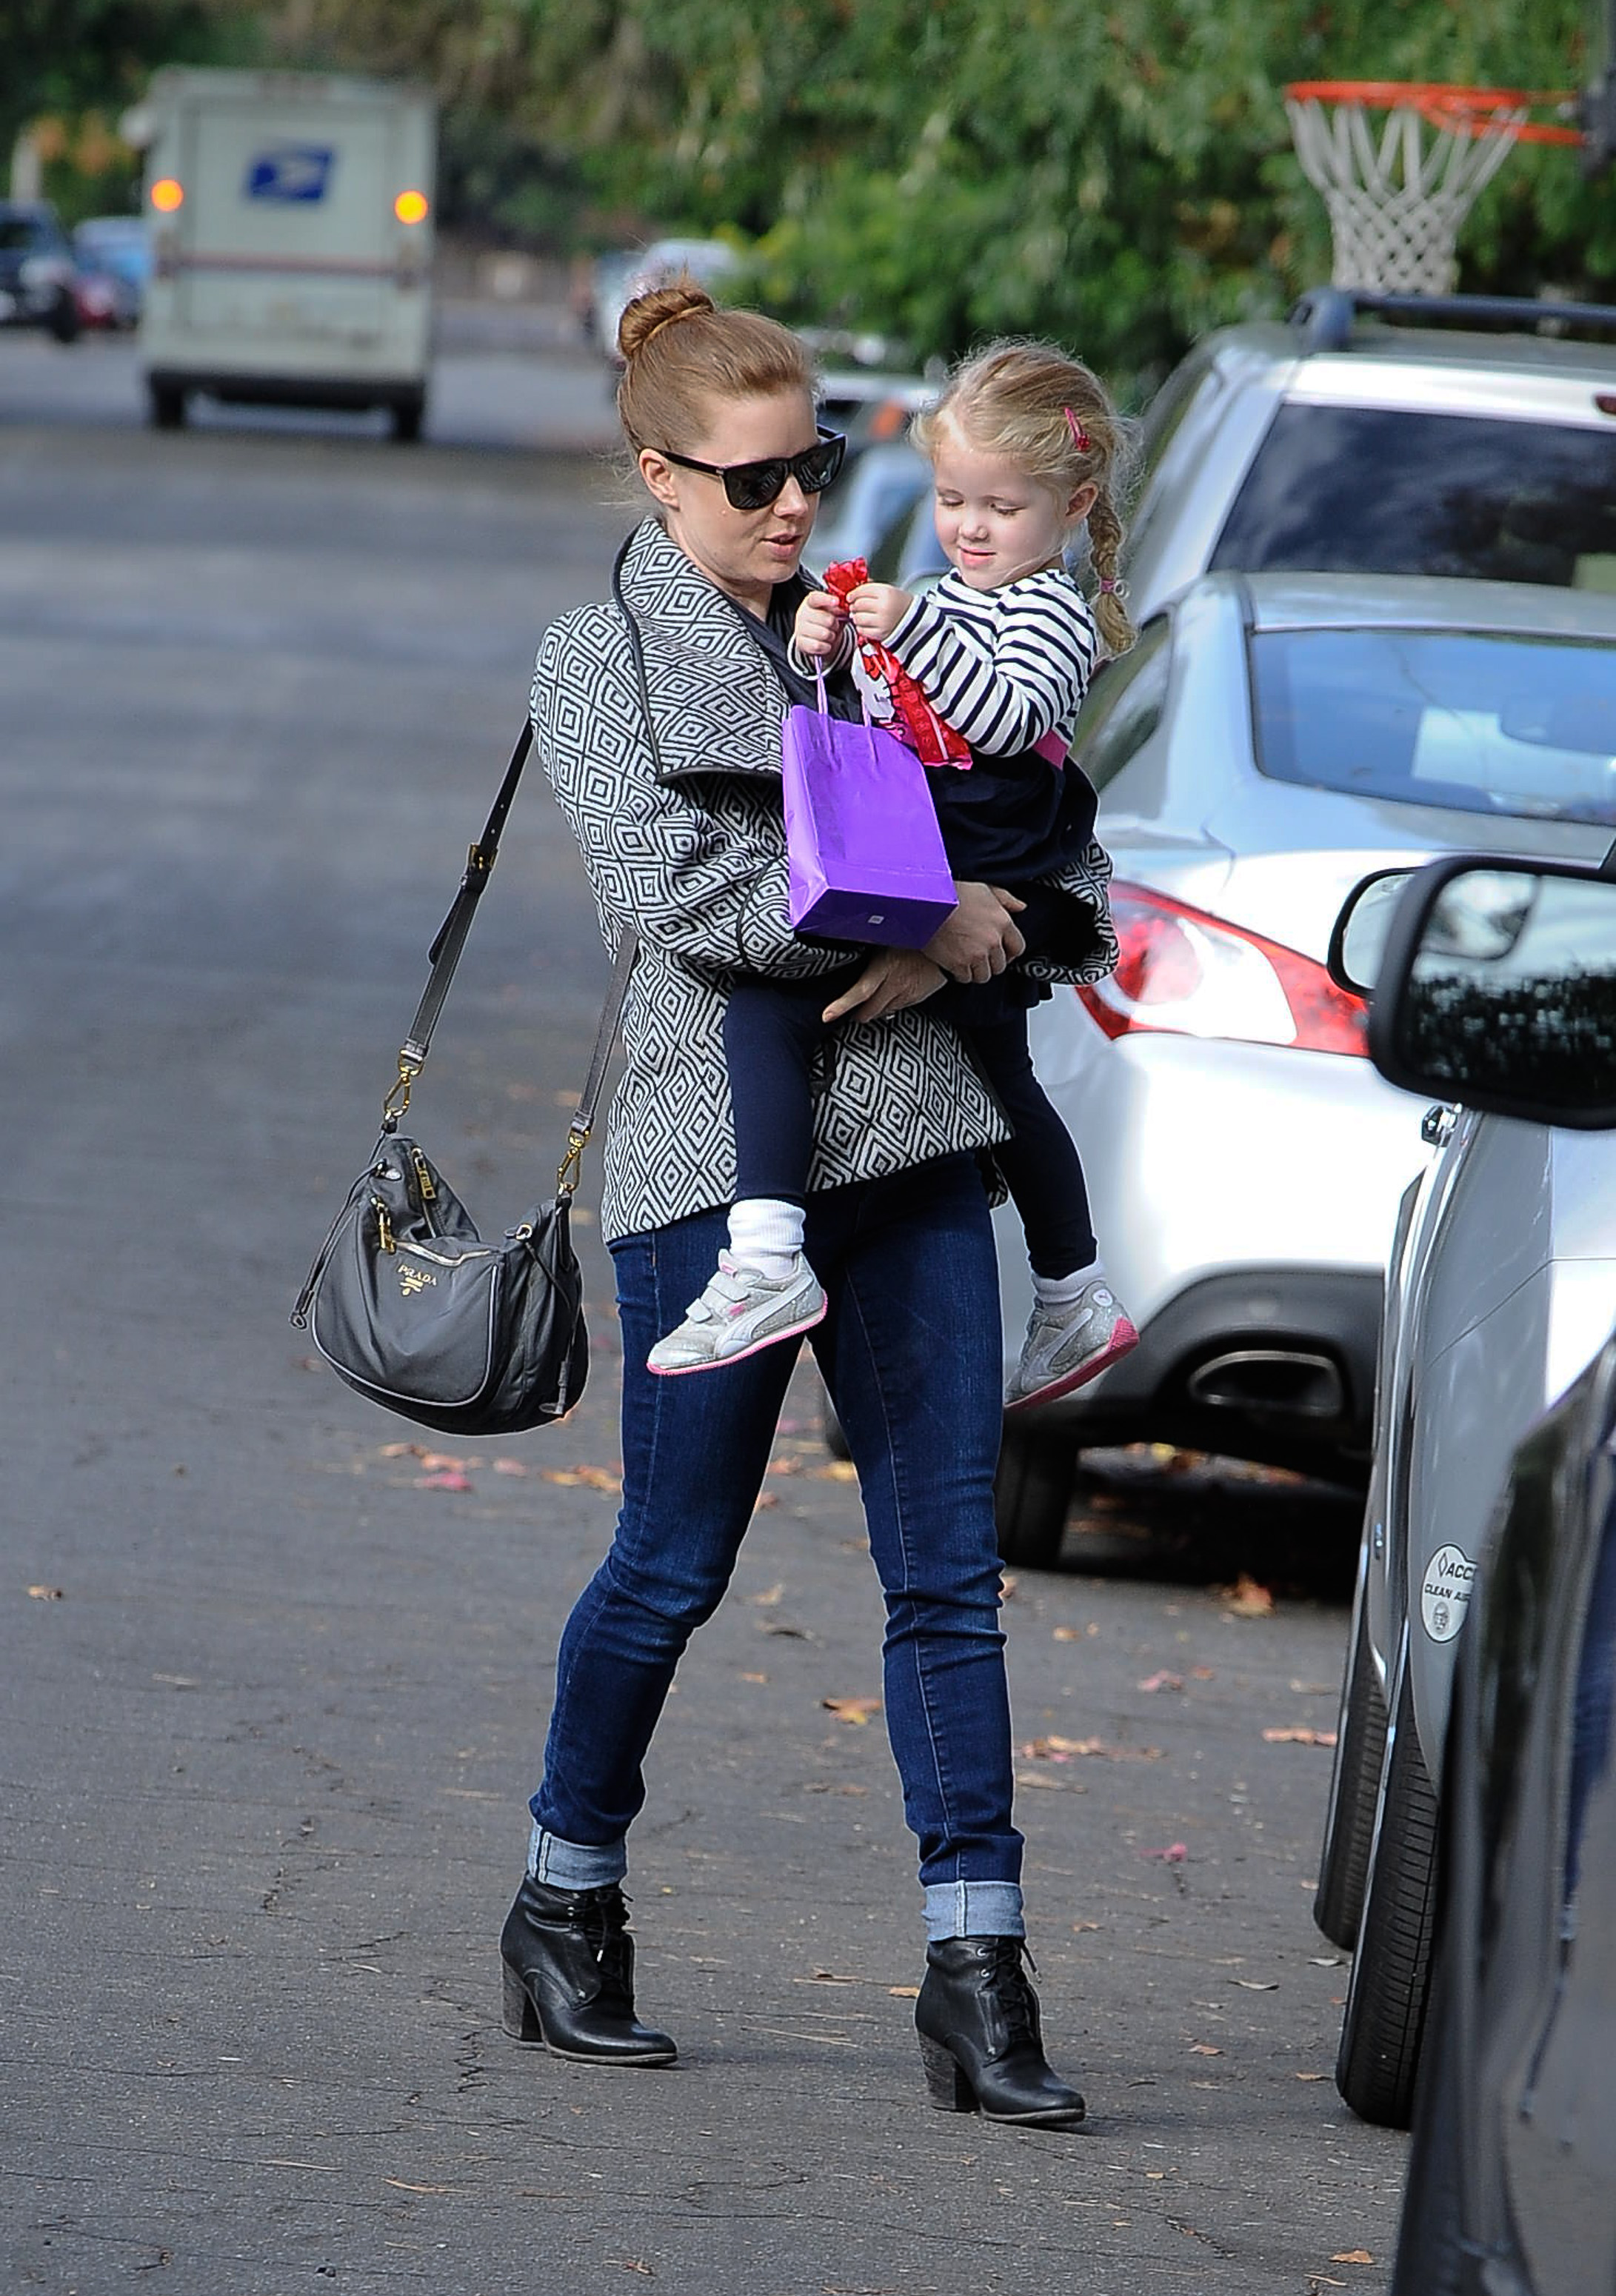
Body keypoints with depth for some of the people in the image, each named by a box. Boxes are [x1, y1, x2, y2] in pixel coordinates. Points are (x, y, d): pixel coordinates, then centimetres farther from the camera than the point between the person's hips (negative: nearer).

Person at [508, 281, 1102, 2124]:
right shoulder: (601, 659, 0)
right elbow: (672, 890, -13)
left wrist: (935, 960, -7)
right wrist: (924, 914, -13)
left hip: (908, 1143, 4)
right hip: (717, 1157, -4)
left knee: (949, 1570, -1)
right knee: (674, 1568, 3)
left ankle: (975, 1970, 0)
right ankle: (566, 1913, 23)